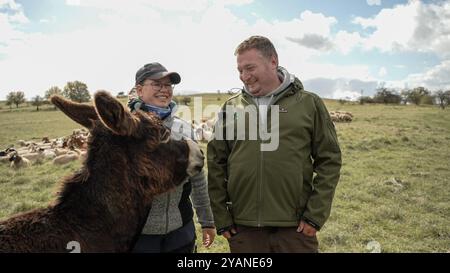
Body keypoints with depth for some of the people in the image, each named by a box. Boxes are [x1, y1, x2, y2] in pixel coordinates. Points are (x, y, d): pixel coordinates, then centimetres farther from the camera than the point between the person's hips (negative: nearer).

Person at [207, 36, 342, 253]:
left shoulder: (309, 103, -1)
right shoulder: (230, 108, 3)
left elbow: (329, 160, 0)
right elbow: (216, 164, 5)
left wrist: (316, 215, -5)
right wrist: (221, 217, 2)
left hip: (296, 227, -1)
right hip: (243, 228, 2)